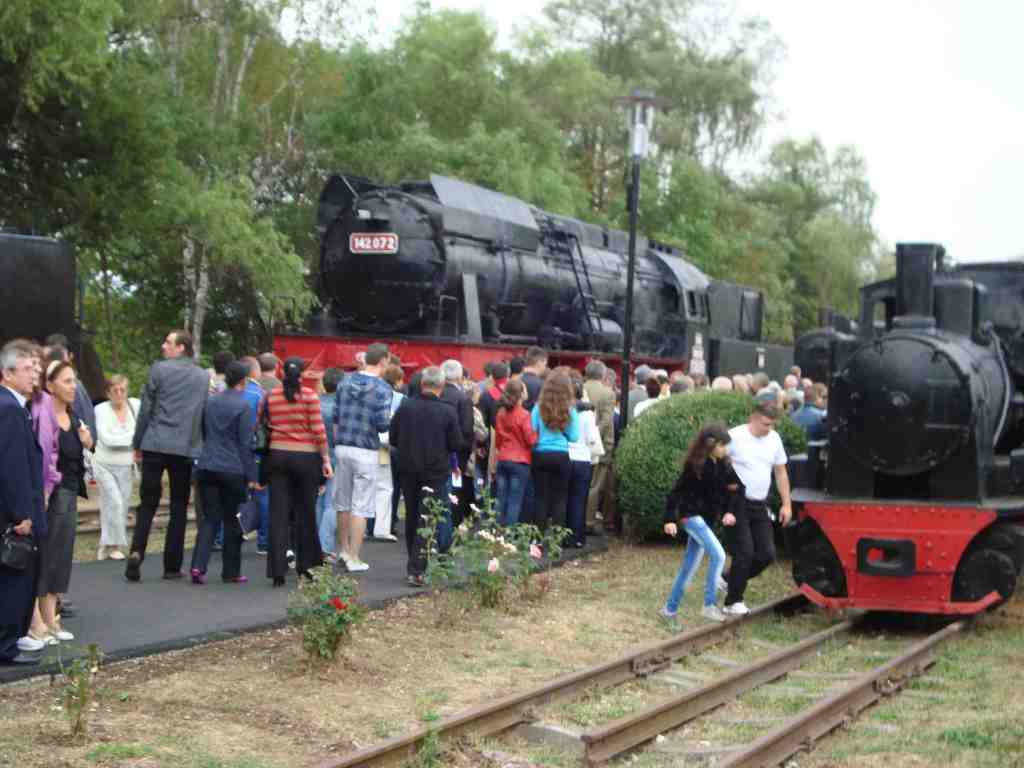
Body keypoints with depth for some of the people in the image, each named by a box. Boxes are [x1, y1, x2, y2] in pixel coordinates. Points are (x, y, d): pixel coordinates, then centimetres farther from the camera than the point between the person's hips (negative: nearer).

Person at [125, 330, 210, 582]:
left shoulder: (159, 369, -2)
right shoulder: (204, 376, 7)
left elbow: (146, 409, -1)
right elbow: (206, 414, 8)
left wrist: (137, 444, 6)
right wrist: (200, 446, 15)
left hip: (155, 445, -1)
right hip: (186, 448, 2)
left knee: (148, 503, 6)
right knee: (178, 507, 8)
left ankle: (137, 551, -12)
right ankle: (172, 566, 7)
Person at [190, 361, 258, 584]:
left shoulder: (210, 402, 8)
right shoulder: (243, 406, -9)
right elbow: (246, 444, -9)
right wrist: (251, 476, -5)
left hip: (206, 466, 5)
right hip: (232, 470, -4)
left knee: (210, 518, 7)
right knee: (231, 521, 6)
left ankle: (198, 566, -10)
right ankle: (231, 572, 13)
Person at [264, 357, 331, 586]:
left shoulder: (271, 397, 1)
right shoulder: (309, 396, -7)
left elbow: (266, 428, 1)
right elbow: (318, 430, -8)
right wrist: (325, 459, -3)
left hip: (277, 455, 2)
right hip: (306, 457, -2)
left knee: (278, 514, 2)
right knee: (305, 512, 11)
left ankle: (277, 570, -3)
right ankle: (305, 565, 21)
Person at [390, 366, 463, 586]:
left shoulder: (405, 407, -6)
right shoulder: (447, 412, -13)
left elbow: (393, 438, 1)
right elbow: (457, 444, -8)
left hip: (408, 470, 3)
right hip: (435, 472, -3)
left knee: (411, 517, 17)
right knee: (426, 521, -2)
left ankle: (414, 565, 27)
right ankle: (416, 570, -10)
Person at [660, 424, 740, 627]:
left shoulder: (722, 465, 2)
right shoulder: (695, 466, -17)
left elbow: (731, 489, 8)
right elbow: (677, 491, -16)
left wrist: (728, 511, -8)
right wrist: (670, 519, -21)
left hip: (707, 518, 7)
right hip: (691, 515, -7)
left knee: (689, 565, 11)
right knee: (718, 555, -20)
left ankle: (670, 609, 22)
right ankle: (709, 605, -13)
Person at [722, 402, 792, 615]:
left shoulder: (774, 439, 6)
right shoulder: (734, 436, -12)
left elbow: (781, 473, 14)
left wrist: (786, 504, 11)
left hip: (760, 507, 6)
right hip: (738, 504, -6)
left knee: (767, 554, 2)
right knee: (745, 553, -9)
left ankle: (731, 580, 23)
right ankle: (733, 602, 4)